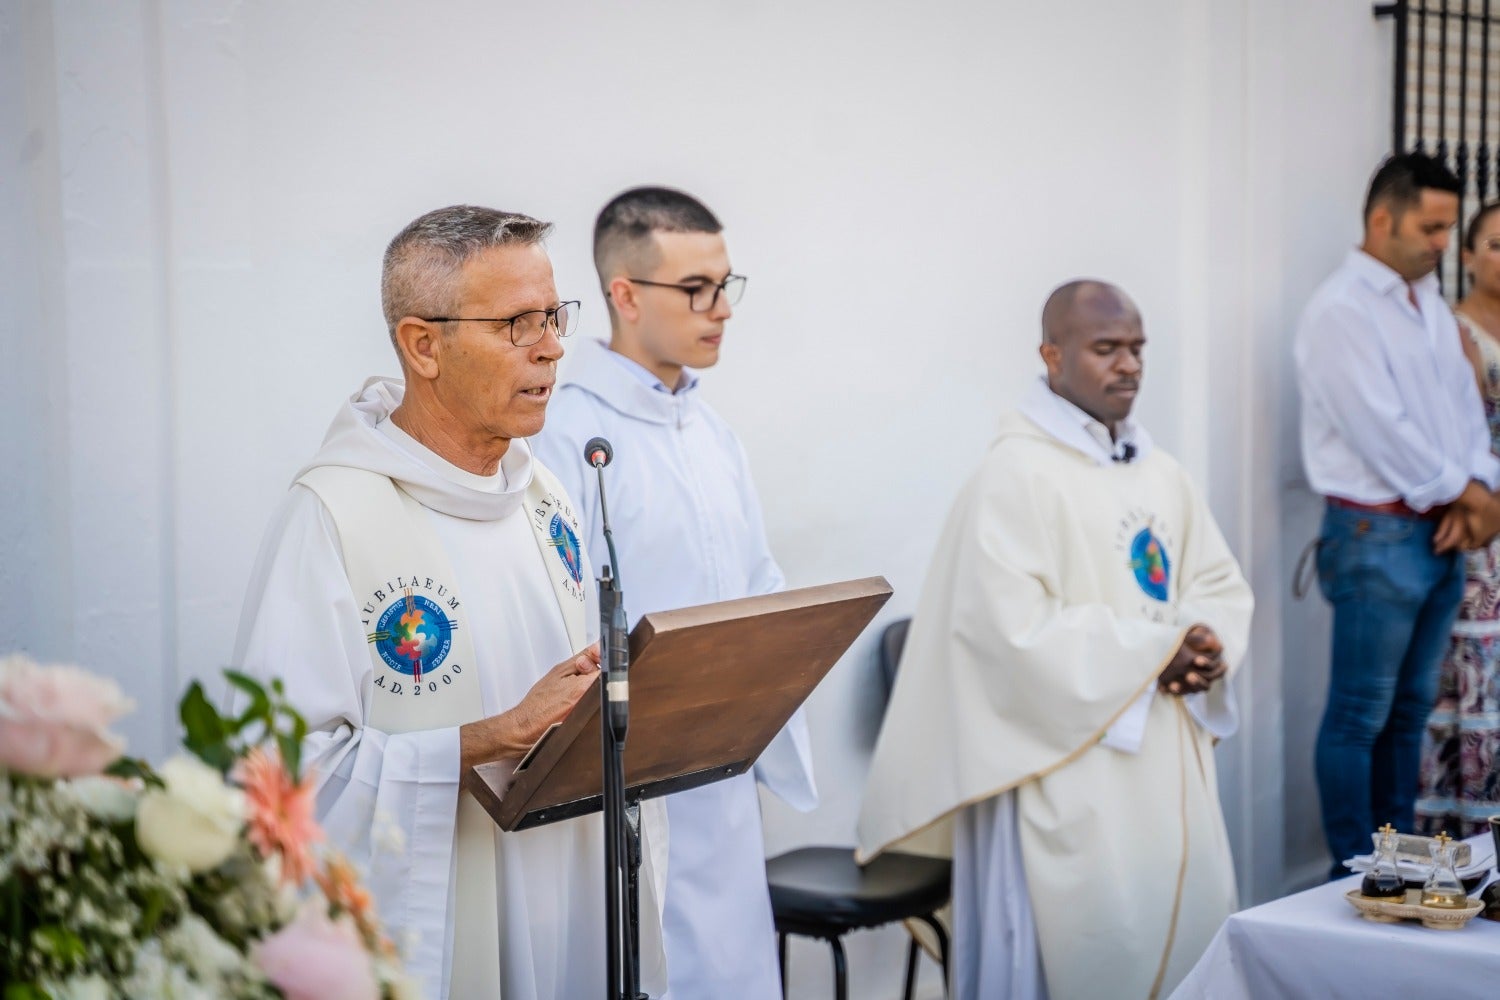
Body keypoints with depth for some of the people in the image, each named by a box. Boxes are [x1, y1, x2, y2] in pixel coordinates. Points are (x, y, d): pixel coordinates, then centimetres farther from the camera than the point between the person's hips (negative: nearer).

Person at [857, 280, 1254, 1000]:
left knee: (1186, 929, 11)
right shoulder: (1016, 474, -13)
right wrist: (1156, 651, -16)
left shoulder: (1160, 473, 12)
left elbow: (1220, 583, 17)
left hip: (1166, 761, 8)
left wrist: (1207, 647, -6)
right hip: (1068, 770, -8)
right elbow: (1017, 630, -21)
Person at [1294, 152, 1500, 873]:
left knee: (1412, 706, 13)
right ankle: (1356, 873, 6)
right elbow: (1382, 430, -17)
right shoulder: (1340, 310, -12)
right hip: (1377, 535, -8)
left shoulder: (1431, 306, 15)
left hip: (1442, 534, 8)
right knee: (1360, 716, -1)